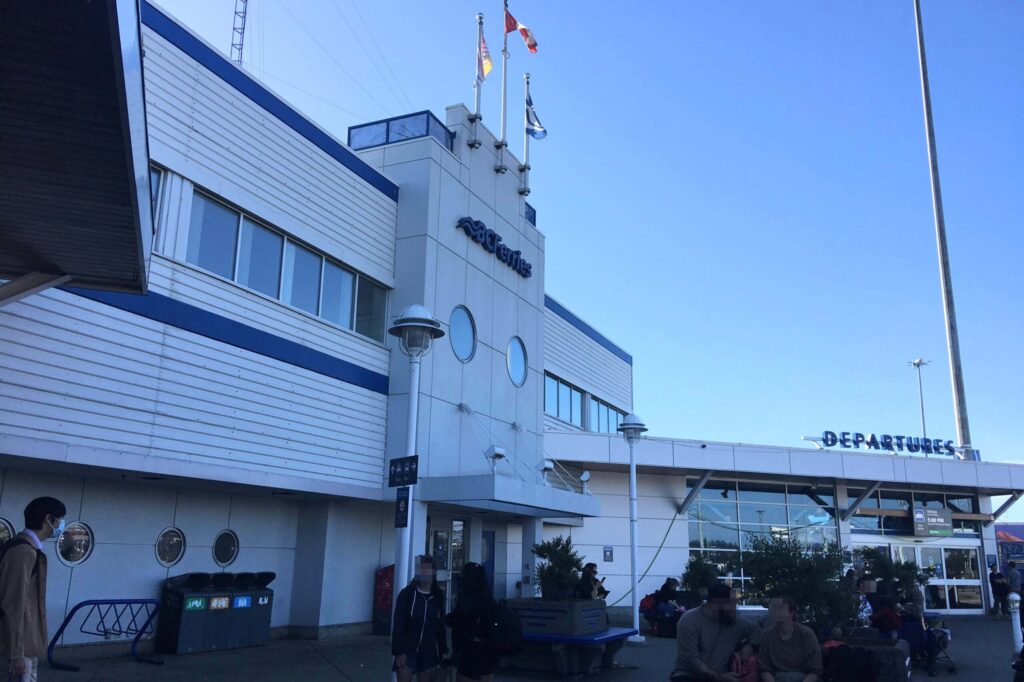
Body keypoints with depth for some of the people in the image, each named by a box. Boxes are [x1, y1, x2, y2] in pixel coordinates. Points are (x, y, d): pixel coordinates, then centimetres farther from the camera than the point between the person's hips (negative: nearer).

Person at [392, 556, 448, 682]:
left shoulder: (438, 596, 3)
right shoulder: (407, 593, -8)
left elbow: (441, 625, 8)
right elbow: (398, 625, -9)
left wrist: (443, 650, 8)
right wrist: (398, 651, -15)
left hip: (429, 651, 3)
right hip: (408, 649, -3)